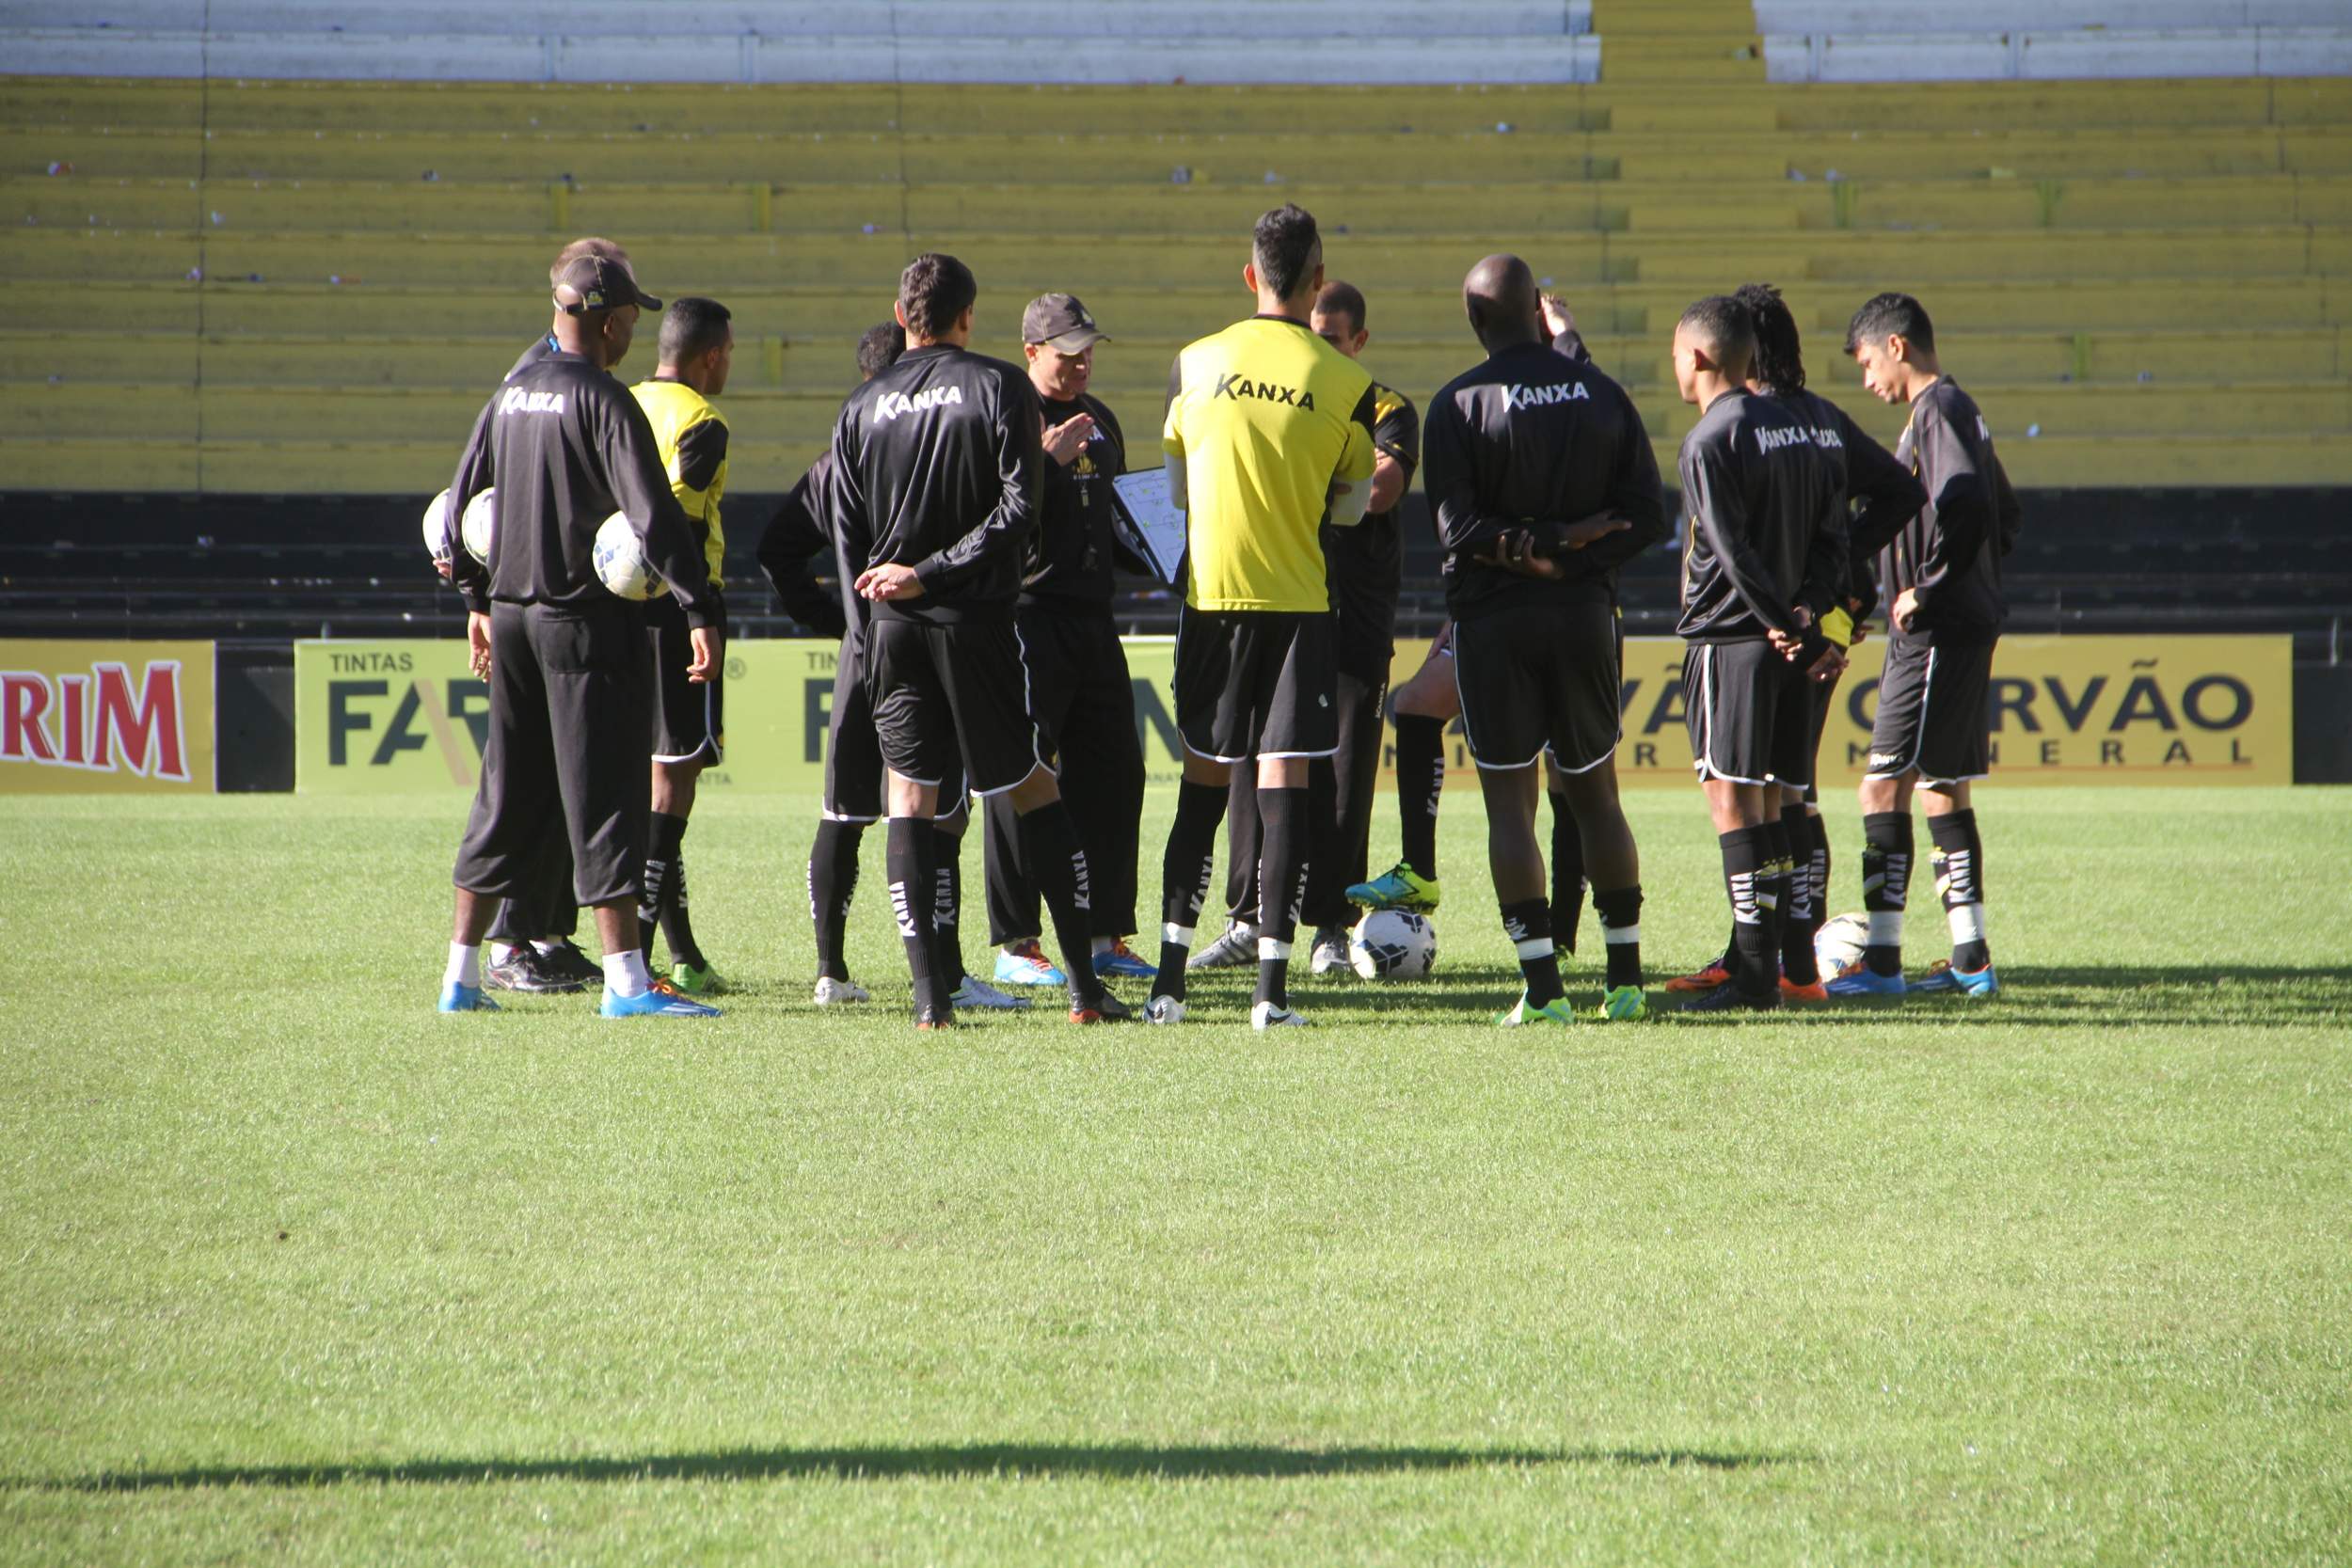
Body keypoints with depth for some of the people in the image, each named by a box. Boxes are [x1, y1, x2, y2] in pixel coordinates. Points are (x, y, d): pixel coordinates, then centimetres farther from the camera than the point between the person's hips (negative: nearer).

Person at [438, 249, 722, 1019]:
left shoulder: (510, 397, 12)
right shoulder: (604, 401, -12)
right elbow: (654, 516, -19)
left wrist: (478, 600, 29)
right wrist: (699, 613, -22)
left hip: (510, 616, 7)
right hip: (585, 618, -7)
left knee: (506, 793, 14)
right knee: (603, 791, -7)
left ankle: (462, 973, 16)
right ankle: (626, 978, -10)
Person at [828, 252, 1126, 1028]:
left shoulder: (862, 407, 5)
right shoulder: (1000, 387, -3)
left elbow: (848, 535, 4)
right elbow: (1018, 508, -13)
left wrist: (896, 578, 14)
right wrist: (933, 575, -10)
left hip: (894, 623, 2)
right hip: (977, 618, -2)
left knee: (908, 795, 6)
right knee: (1034, 789, 7)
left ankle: (929, 992, -5)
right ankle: (1084, 985, 5)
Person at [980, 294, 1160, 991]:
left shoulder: (1099, 420, 17)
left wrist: (1153, 561, 10)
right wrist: (1047, 460, -23)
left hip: (1092, 615, 8)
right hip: (1028, 615, -8)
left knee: (1113, 773, 7)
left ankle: (1105, 936, 15)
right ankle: (1015, 944, -2)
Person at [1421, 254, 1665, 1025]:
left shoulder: (1460, 404, -7)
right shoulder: (1603, 395, 4)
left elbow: (1457, 526, -15)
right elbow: (1646, 515, 0)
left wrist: (1530, 549, -6)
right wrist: (1575, 547, -4)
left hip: (1494, 617, -3)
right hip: (1585, 614, 4)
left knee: (1509, 804, 0)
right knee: (1596, 795, 14)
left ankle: (1542, 987, -7)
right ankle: (1625, 979, 13)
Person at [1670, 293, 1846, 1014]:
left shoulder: (1710, 442, -11)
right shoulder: (1796, 430, 14)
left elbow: (1736, 555, -17)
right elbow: (1831, 540, 11)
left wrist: (1796, 630, -13)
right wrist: (1804, 611, -1)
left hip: (1729, 639, -8)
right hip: (1786, 647, 8)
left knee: (1732, 797, -7)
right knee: (1767, 800, 12)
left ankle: (1753, 974, -10)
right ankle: (1763, 965, 14)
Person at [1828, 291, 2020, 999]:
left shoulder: (1939, 412, -13)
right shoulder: (1956, 411, 17)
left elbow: (1965, 508, -27)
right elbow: (2004, 515, 25)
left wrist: (1926, 590, -19)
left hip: (1937, 638, -10)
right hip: (1964, 631, 10)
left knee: (1884, 787, -10)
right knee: (1944, 788, 14)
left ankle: (1880, 961, -12)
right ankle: (1971, 959, 16)